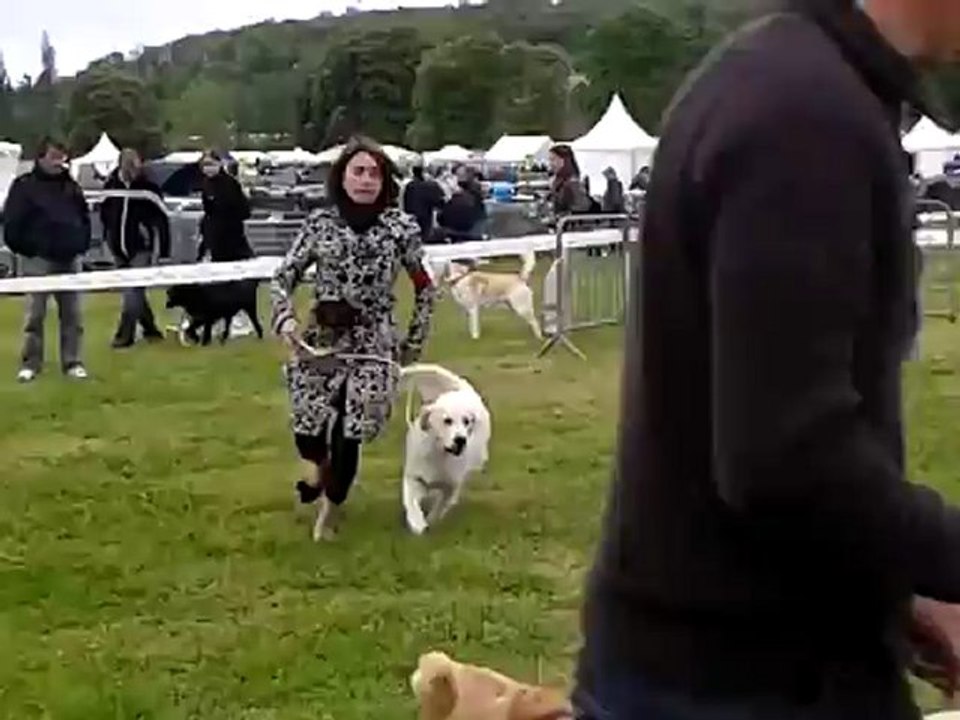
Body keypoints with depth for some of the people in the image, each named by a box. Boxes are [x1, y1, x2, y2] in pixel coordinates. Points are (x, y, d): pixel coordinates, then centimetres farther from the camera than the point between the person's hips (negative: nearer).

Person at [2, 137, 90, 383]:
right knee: (35, 314, -3)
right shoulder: (24, 185, -2)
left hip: (69, 259, 4)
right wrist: (24, 248, -6)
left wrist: (81, 244, 10)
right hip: (38, 259, -4)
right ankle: (30, 364, 3)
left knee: (72, 314, 3)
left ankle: (73, 362, 8)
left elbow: (84, 217, 20)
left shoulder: (71, 186, 13)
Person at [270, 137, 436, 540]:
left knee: (349, 434, -4)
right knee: (308, 429, -4)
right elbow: (283, 277, 3)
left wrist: (414, 343, 7)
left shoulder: (402, 228, -6)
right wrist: (286, 320, -14)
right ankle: (319, 464, 37)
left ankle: (330, 510, 24)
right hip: (319, 338, 1)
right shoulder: (320, 223, -3)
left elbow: (425, 288, 6)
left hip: (372, 342, -1)